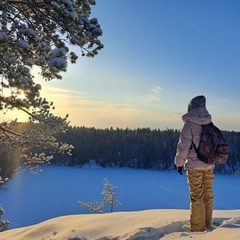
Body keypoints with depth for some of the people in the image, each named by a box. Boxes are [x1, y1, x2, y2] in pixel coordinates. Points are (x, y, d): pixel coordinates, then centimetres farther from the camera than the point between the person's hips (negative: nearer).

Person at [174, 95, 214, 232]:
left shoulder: (190, 124, -12)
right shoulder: (210, 124, 5)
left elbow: (184, 145, -13)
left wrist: (179, 162, -4)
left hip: (194, 165, -6)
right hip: (209, 165, 6)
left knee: (196, 196, 1)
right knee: (208, 194, 15)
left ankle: (197, 228, 8)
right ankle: (208, 224, 27)